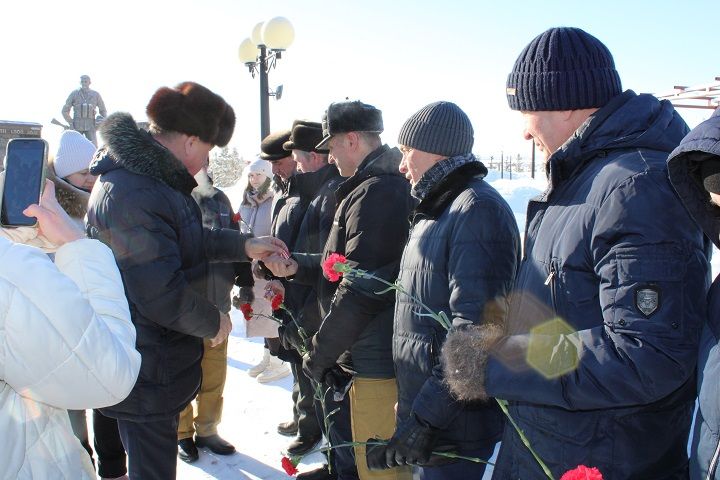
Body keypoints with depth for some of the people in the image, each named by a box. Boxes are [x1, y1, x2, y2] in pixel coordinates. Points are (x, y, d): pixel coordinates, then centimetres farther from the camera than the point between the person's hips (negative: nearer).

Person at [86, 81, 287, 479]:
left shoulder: (148, 175, 6)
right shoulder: (132, 193, -28)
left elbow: (188, 240, 19)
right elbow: (160, 290, -29)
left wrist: (244, 246, 14)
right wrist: (213, 322, -13)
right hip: (146, 371, -10)